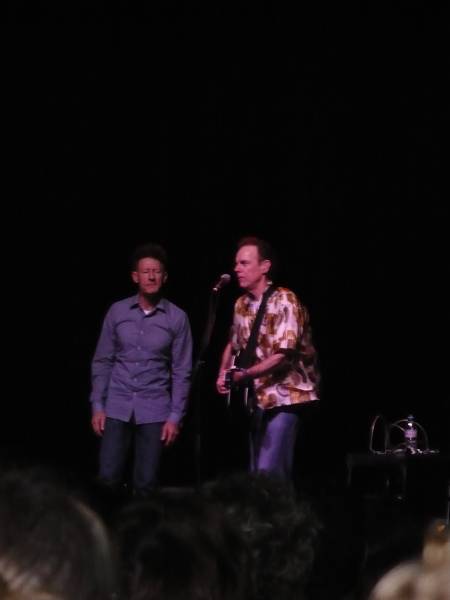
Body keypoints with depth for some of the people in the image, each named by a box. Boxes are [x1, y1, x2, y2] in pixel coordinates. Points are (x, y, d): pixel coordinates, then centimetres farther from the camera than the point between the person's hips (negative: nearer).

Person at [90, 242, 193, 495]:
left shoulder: (177, 317, -1)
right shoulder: (117, 311, 2)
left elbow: (181, 371, 1)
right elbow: (103, 361, 7)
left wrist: (175, 416, -4)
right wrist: (97, 405, 2)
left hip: (155, 410, -1)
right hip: (117, 406, 1)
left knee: (146, 482, 1)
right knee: (109, 477, -2)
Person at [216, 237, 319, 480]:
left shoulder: (284, 301, -15)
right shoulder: (242, 304, 8)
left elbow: (282, 355, -22)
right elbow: (233, 344, 23)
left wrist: (242, 375, -23)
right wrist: (223, 375, 6)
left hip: (285, 397, -8)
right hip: (259, 397, 8)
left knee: (269, 474, -17)